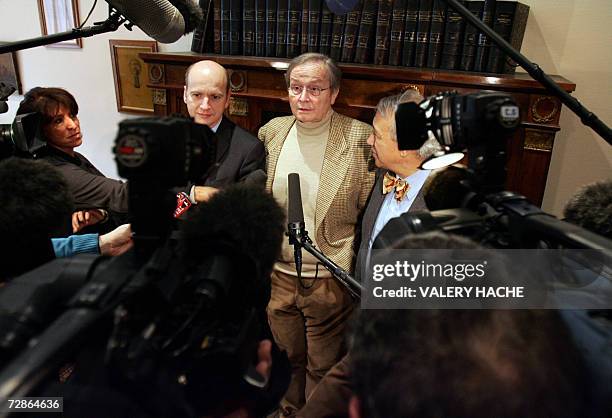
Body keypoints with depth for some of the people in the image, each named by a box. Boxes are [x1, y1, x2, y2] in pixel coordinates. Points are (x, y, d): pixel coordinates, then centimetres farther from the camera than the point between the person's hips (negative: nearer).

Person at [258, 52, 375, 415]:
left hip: (329, 280, -4)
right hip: (278, 275, 4)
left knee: (323, 366, 17)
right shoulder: (272, 131, 1)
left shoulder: (361, 138, -13)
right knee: (287, 357, 25)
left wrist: (357, 272, -15)